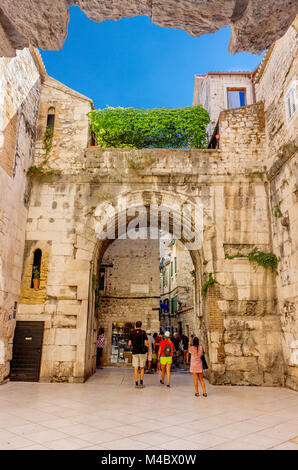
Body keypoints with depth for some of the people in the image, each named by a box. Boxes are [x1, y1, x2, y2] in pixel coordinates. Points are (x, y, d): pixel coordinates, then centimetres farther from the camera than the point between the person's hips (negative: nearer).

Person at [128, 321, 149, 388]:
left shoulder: (132, 333, 1)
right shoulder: (143, 332, -5)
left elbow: (129, 344, 0)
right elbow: (146, 343, -9)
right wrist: (148, 348, 11)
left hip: (135, 352, 1)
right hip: (142, 352, -1)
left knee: (135, 368, 5)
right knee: (142, 368, 12)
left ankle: (136, 384, 3)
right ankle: (141, 383, 9)